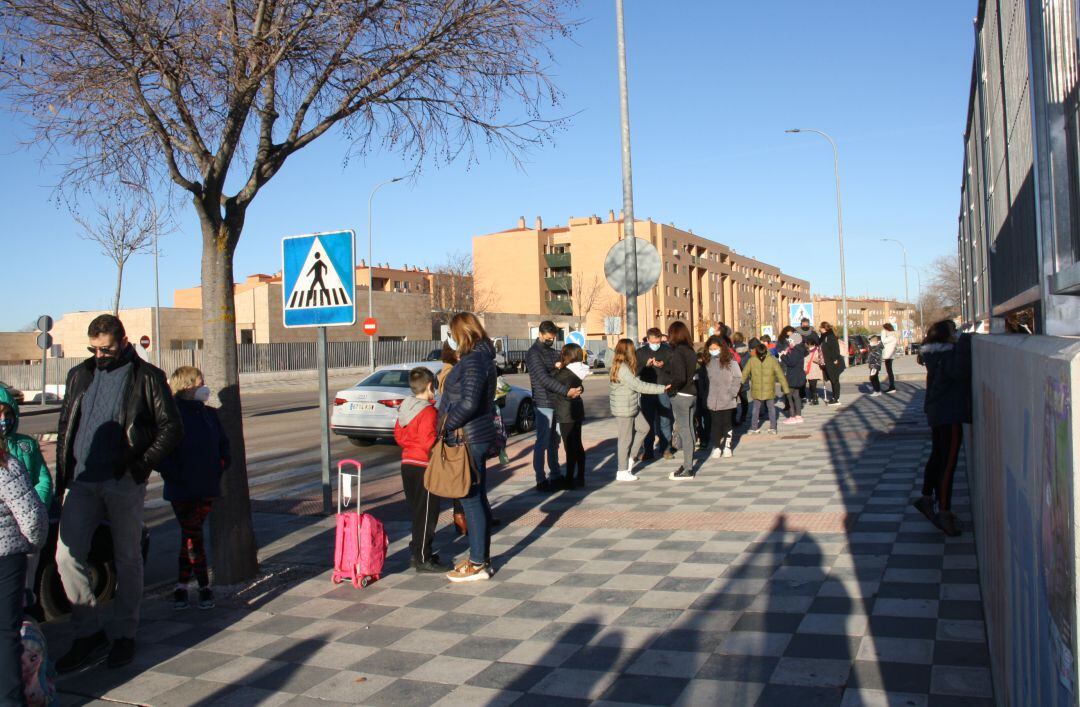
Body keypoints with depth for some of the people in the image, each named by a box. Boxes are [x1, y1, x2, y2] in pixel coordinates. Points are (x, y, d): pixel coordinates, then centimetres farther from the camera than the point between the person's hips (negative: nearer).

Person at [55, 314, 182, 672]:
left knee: (128, 560, 6)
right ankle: (88, 633, 10)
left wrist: (143, 463, -14)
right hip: (81, 482, 4)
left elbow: (171, 427, -2)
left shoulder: (146, 377, 0)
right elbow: (65, 427, 17)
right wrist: (62, 475, 8)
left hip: (124, 484, -3)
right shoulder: (80, 375, 13)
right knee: (67, 556, -4)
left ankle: (123, 635, 19)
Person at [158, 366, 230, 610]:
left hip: (207, 487, 4)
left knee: (190, 535, 8)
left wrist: (221, 464, 4)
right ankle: (204, 586, 10)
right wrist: (175, 475, -16)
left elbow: (223, 444, 19)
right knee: (193, 535, 1)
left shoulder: (209, 414, 10)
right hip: (181, 489, -4)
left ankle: (181, 585, 17)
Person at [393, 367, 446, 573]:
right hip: (424, 467, -9)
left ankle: (417, 551, 25)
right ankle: (422, 559, 2)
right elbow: (429, 442, -24)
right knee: (426, 514, -2)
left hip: (408, 464, 9)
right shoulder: (428, 412, -18)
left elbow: (398, 436, 15)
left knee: (417, 512, 17)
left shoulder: (405, 409, 9)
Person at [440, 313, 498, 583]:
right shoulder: (481, 357, 14)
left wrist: (446, 426, -15)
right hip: (475, 438, 10)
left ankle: (478, 565, 5)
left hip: (468, 440, -10)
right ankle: (480, 557, 26)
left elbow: (468, 403, -27)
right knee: (477, 500, 16)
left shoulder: (473, 361, -18)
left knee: (472, 501, -3)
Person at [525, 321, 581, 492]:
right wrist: (566, 391, -26)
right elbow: (544, 379, -20)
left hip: (557, 402, 8)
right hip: (544, 403, -8)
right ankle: (541, 480, 2)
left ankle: (555, 475, 21)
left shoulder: (553, 352, 16)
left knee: (554, 441, 13)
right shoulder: (533, 353, -10)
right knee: (542, 442, -3)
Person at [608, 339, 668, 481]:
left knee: (644, 428, 14)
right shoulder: (623, 368, -22)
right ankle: (622, 472, 9)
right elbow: (639, 386, -26)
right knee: (626, 438, -1)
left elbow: (635, 382, 10)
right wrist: (662, 388, -23)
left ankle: (630, 457, 21)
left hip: (632, 407, 10)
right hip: (624, 409, -10)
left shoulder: (622, 366, 10)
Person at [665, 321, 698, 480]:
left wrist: (670, 389, -10)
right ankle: (688, 465, 22)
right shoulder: (690, 351, 9)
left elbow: (680, 377, -24)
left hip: (680, 396, -8)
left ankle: (687, 470, 2)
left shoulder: (678, 352, -16)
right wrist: (664, 367, 23)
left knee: (684, 431, -3)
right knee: (689, 430, 13)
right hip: (692, 394, 8)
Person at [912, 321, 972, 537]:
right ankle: (944, 512, -4)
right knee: (948, 462, -6)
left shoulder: (934, 355, 10)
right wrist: (965, 344, -27)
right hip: (949, 414, -10)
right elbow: (960, 372, -31)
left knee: (937, 456, 21)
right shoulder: (948, 354, -16)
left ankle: (927, 497, 29)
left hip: (936, 412, 10)